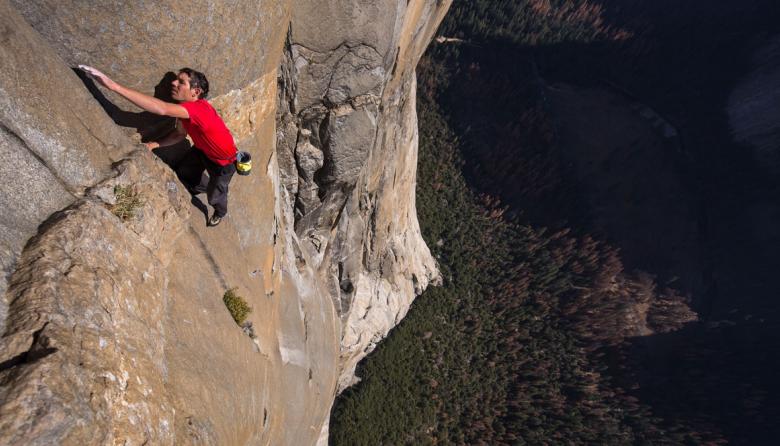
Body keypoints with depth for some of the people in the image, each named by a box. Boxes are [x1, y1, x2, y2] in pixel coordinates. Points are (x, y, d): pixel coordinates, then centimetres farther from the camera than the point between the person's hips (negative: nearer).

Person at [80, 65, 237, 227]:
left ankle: (221, 212, 49)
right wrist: (155, 144, -14)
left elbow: (162, 109, -57)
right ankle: (204, 187, 58)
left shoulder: (199, 108, -41)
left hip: (224, 160, -7)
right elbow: (180, 134, 3)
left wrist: (114, 86, -59)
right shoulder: (184, 108, -13)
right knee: (184, 172, 25)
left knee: (214, 196, 12)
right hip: (203, 150, 7)